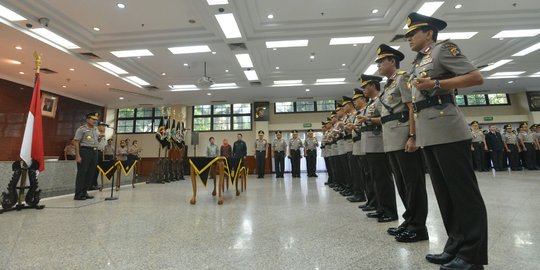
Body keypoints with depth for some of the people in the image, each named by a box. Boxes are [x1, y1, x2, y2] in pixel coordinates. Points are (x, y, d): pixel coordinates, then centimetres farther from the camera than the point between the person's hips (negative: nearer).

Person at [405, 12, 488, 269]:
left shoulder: (443, 49, 2)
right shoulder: (417, 64, 23)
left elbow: (476, 77, -6)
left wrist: (436, 84, -15)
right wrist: (414, 135, 18)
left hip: (447, 132, -8)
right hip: (427, 136, 8)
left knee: (464, 191, -1)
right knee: (444, 193, 10)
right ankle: (456, 246, 21)